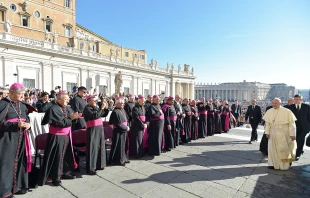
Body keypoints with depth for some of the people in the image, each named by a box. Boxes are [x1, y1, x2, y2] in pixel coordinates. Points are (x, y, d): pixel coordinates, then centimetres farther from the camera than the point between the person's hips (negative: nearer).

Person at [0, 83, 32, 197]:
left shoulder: (22, 105, 11)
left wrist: (28, 125, -5)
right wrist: (16, 124, -24)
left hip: (21, 138, 6)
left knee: (20, 161, 11)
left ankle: (18, 185, 24)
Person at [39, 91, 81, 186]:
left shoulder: (67, 108, 5)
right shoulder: (53, 109, -18)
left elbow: (72, 115, 4)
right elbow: (60, 122, -24)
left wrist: (75, 116, -16)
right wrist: (71, 118, -19)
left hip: (66, 136, 7)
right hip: (57, 137, -7)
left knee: (66, 155, 16)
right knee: (57, 157, 2)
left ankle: (65, 173, 31)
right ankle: (55, 177, 16)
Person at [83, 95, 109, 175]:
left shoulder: (95, 107, 13)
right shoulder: (87, 109, -10)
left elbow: (104, 115, 14)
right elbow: (95, 116, -24)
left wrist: (106, 108, -1)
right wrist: (102, 108, -20)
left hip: (99, 129, 8)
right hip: (92, 130, -8)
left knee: (100, 147, 13)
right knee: (93, 148, -4)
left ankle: (98, 164, 25)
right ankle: (90, 168, 4)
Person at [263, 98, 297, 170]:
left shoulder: (287, 111, -10)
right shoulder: (269, 112, 0)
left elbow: (292, 124, -8)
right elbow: (267, 123, 4)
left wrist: (292, 134, -11)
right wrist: (267, 132, -1)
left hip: (284, 134, -3)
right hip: (273, 134, 3)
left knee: (284, 150, 7)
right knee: (273, 149, 5)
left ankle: (285, 165, 25)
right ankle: (273, 164, 15)